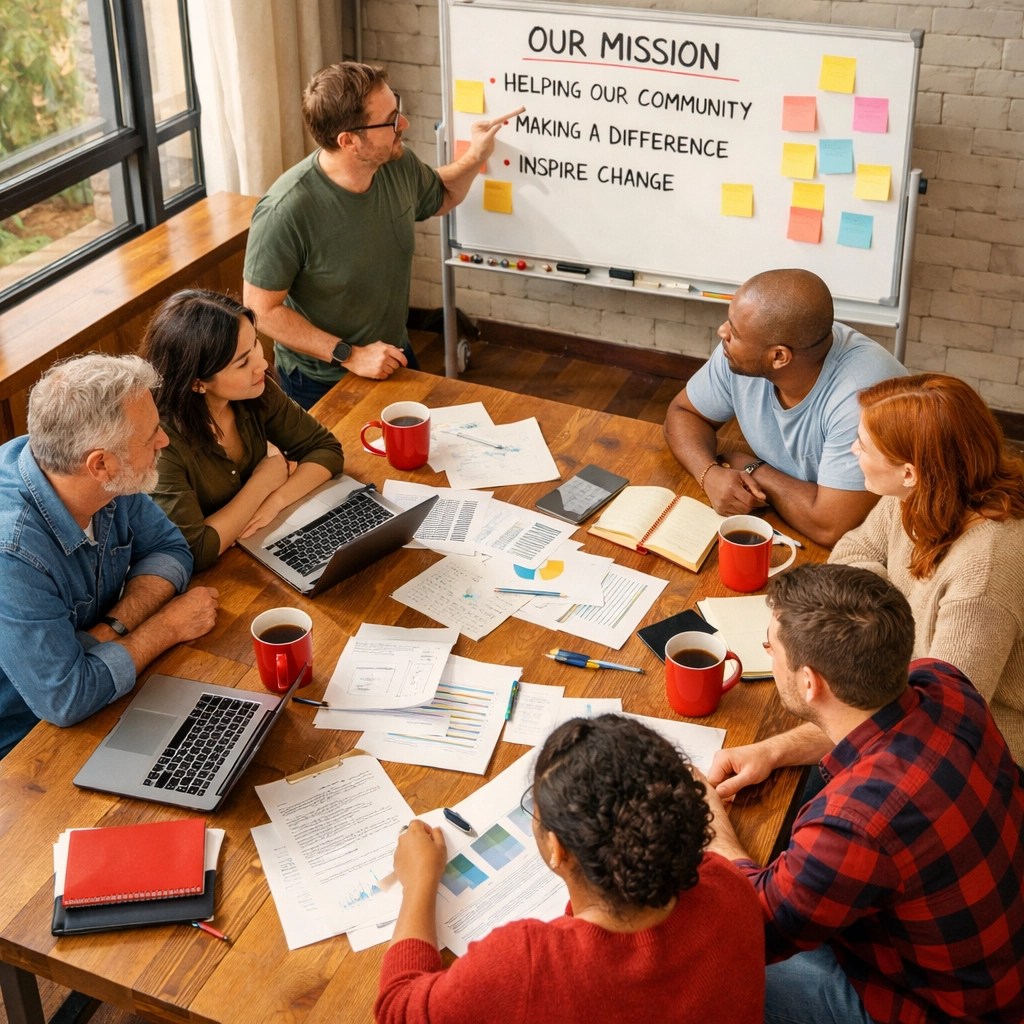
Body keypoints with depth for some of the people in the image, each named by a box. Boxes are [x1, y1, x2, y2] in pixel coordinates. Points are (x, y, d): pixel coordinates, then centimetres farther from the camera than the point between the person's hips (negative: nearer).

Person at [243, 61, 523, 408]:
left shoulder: (400, 164, -13)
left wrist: (474, 158, -7)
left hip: (394, 358, 6)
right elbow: (261, 308, -24)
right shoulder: (286, 211, -32)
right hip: (320, 385, -6)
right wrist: (350, 355, -25)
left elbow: (441, 199, 12)